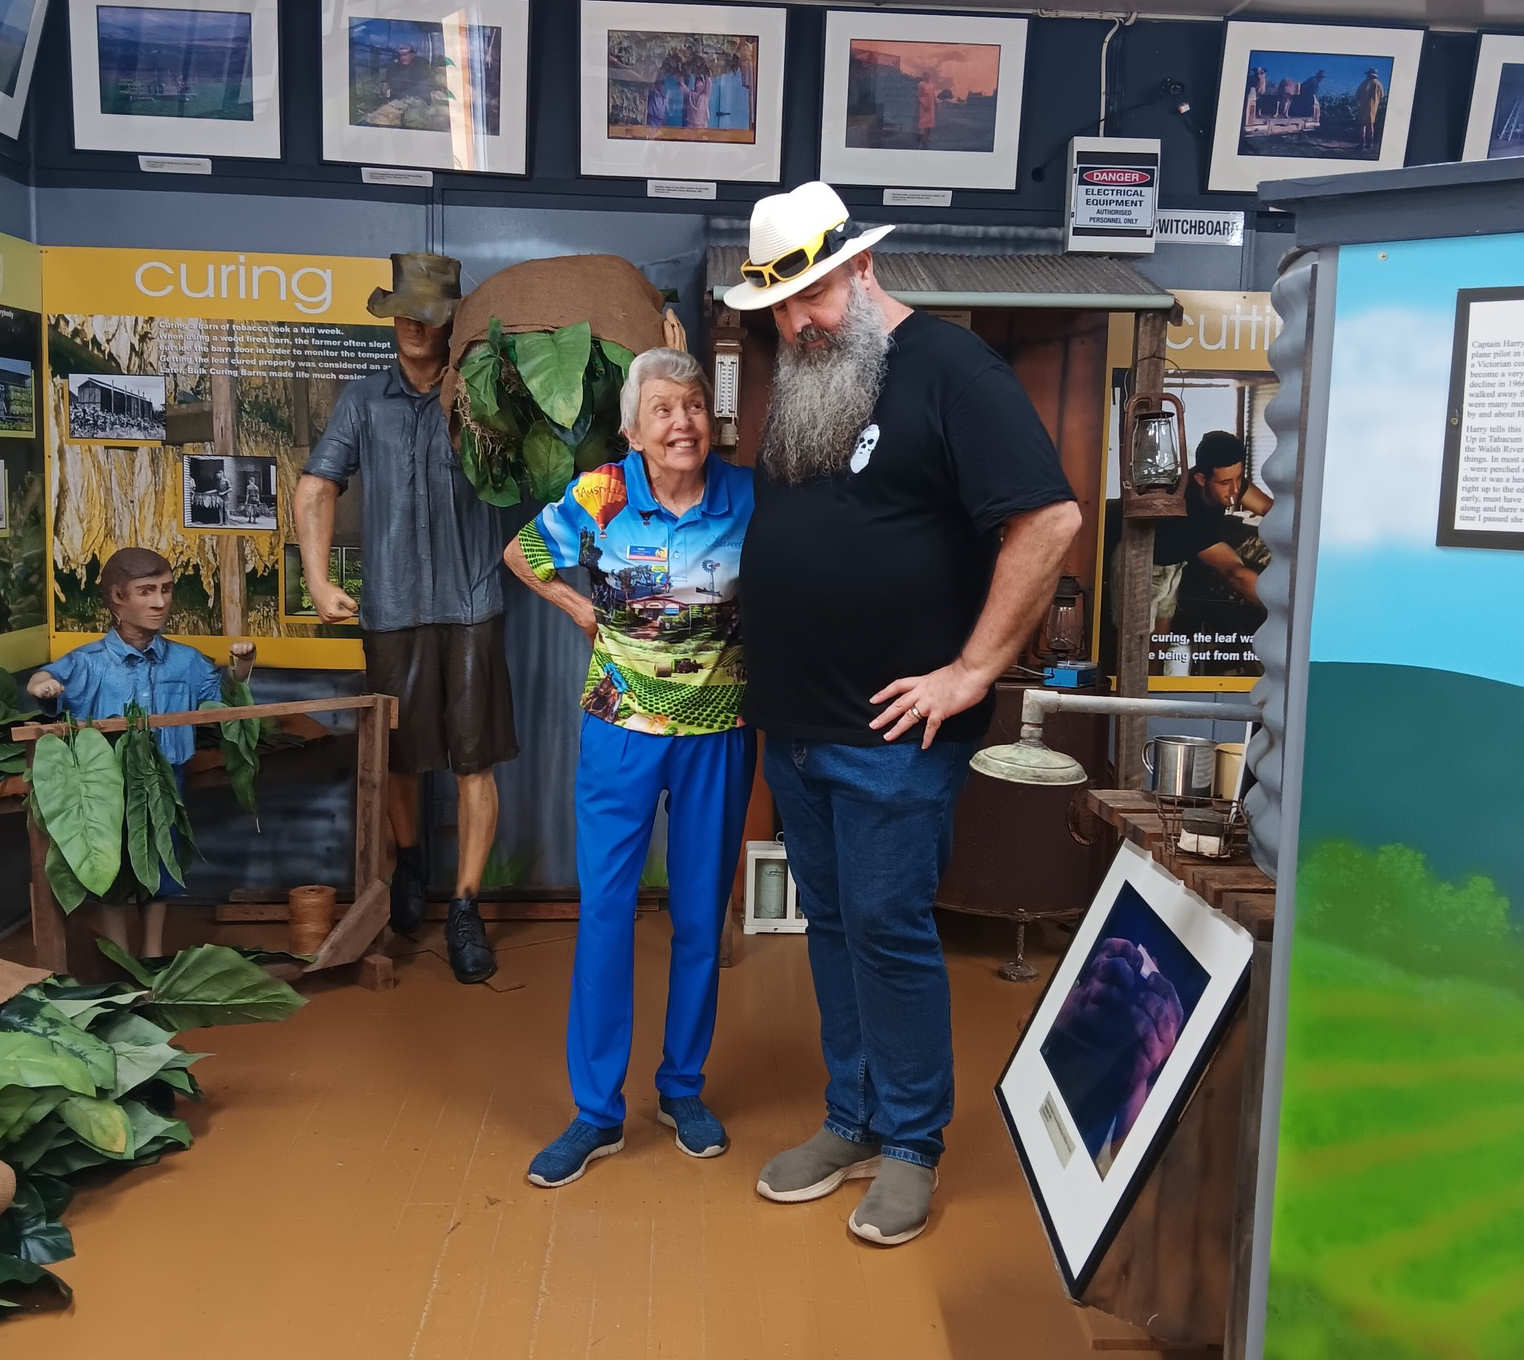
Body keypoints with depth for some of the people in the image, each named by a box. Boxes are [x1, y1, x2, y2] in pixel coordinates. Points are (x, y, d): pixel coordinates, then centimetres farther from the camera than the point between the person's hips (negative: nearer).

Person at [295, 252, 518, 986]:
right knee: (399, 754, 12)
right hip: (393, 604, 2)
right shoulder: (364, 400, 7)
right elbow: (316, 488, 2)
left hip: (472, 603, -1)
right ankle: (408, 861, 39)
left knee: (475, 761, -3)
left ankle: (465, 910, 6)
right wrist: (317, 578, -10)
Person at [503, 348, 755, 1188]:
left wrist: (755, 637, -3)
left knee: (701, 914, 10)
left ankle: (683, 1088, 28)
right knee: (604, 909, -1)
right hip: (621, 728, 0)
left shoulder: (749, 498, -7)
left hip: (719, 732, 1)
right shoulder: (599, 498, -7)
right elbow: (521, 554, 10)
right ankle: (597, 1110, 12)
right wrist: (585, 612, 4)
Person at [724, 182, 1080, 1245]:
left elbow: (1050, 518, -18)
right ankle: (853, 1123, 30)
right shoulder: (799, 380, 13)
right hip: (793, 721, 7)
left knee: (888, 929, 0)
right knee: (831, 924, 15)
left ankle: (910, 1146, 18)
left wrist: (974, 669, -17)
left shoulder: (947, 365, -10)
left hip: (891, 731, -7)